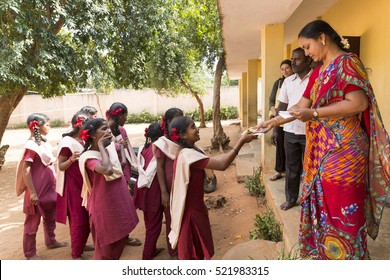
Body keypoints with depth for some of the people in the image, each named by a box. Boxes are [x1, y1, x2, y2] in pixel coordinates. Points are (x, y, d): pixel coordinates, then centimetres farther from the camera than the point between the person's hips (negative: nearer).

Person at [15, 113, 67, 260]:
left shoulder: (44, 142, 5)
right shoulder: (31, 145, -19)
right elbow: (25, 170, -21)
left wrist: (53, 183, 15)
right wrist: (32, 192, -22)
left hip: (49, 187, 8)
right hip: (37, 190, -8)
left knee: (50, 217, 22)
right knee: (33, 221, 7)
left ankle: (50, 241, 41)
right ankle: (30, 253, 22)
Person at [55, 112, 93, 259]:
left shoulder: (83, 141, 6)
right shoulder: (67, 142, -16)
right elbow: (61, 166, -16)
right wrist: (71, 159, -33)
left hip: (84, 183, 8)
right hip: (72, 185, -8)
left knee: (87, 217, 16)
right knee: (78, 219, -1)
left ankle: (82, 244, 34)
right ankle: (76, 254, 13)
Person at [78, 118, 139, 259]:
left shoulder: (110, 147, 3)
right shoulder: (88, 157, -19)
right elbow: (107, 170, -40)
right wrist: (101, 146, -29)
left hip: (118, 202, 8)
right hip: (104, 207, -8)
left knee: (119, 242, 22)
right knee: (105, 247, 9)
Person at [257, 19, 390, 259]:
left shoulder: (347, 63, -8)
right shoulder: (319, 72, 16)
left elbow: (358, 103, -19)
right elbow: (301, 106, 17)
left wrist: (314, 113, -18)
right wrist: (273, 122, 11)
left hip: (343, 150, -8)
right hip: (322, 149, 8)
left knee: (343, 207, 0)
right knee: (325, 202, 14)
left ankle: (349, 258, 18)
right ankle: (327, 253, 30)